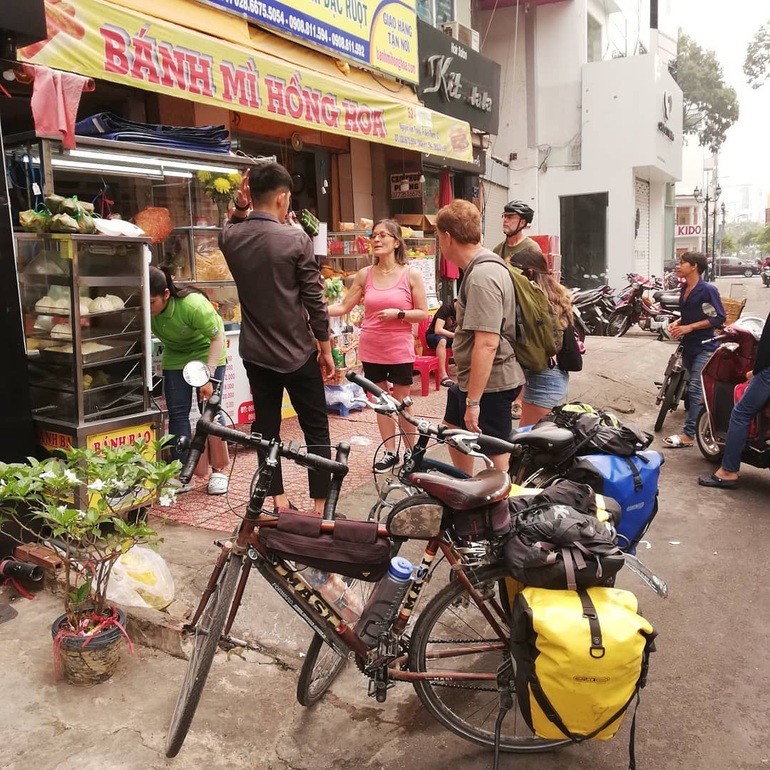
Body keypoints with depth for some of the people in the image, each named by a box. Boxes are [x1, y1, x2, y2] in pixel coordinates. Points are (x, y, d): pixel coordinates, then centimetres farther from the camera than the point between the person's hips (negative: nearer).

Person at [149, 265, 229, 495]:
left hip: (207, 352, -4)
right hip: (175, 357, 4)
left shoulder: (193, 304, -36)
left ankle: (218, 471, 7)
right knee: (177, 413, -2)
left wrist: (208, 377, -29)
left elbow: (218, 337, -25)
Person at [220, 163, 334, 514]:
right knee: (316, 431, 7)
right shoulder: (296, 239, -15)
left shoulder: (229, 237, -3)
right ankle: (321, 505, 12)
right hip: (297, 353, -4)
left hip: (256, 353, 4)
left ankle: (278, 501, 22)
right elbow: (315, 301, -11)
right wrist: (326, 349, 0)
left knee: (266, 429, 13)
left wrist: (239, 206, 5)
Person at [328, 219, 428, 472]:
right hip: (371, 350, 3)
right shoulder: (365, 274, 3)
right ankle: (390, 452, 24)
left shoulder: (411, 274, -4)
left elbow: (422, 314, -4)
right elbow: (343, 306, 5)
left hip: (399, 350, -3)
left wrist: (397, 313, -19)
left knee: (402, 403, 4)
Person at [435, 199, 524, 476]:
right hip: (470, 378, 11)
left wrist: (473, 401, -26)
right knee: (453, 430, 26)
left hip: (489, 383, -11)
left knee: (495, 456, -1)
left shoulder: (482, 276, -24)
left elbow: (487, 343, -29)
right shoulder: (483, 267, 9)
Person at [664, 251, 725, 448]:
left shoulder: (708, 290, -14)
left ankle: (688, 434, -11)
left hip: (704, 347, -9)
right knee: (694, 389, 16)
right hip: (688, 345, 9)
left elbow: (719, 318, -16)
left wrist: (689, 327, -19)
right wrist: (676, 323, 3)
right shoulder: (684, 289, 11)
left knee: (695, 390, -12)